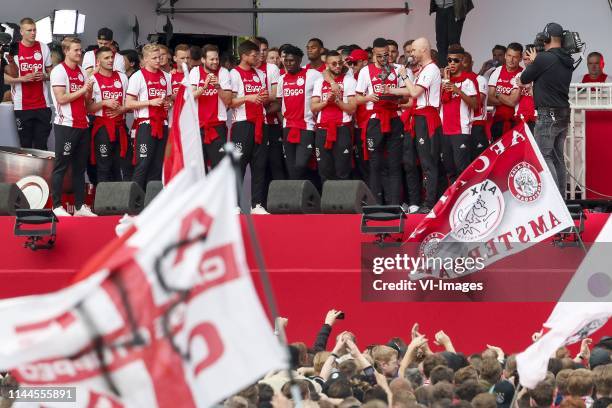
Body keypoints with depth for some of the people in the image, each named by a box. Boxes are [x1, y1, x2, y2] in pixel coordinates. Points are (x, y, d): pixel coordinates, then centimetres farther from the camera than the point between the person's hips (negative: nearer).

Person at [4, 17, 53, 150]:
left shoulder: (43, 48, 7)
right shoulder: (13, 49, -1)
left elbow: (51, 73, 14)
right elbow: (6, 78, -1)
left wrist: (44, 77, -7)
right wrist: (23, 79, -17)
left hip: (43, 104, 2)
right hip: (22, 106, -2)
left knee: (41, 144, 0)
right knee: (25, 145, 0)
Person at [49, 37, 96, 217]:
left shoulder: (82, 72, 14)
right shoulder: (59, 71, -7)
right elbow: (61, 98, -15)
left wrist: (89, 91, -4)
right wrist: (82, 90, -10)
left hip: (82, 125, 7)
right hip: (66, 125, -7)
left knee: (80, 167, 9)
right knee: (61, 166, -4)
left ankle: (80, 206, 12)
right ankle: (57, 206, -2)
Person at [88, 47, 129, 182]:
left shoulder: (122, 77, 11)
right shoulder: (93, 79, -3)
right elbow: (88, 108, -5)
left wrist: (121, 109, -4)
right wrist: (104, 103, -18)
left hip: (119, 127, 4)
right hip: (102, 126, -4)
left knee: (117, 166, 7)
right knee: (104, 166, -5)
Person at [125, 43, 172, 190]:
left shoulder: (165, 76, 14)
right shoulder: (138, 77, -4)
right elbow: (129, 103, -7)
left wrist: (168, 104, 3)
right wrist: (151, 102, -15)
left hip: (162, 125, 6)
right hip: (145, 124, -6)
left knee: (158, 164, 6)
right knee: (143, 163, -9)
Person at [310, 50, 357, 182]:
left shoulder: (349, 80, 3)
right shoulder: (320, 82, 14)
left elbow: (352, 108, -4)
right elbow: (313, 107, 8)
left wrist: (336, 100, -14)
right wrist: (326, 101, -8)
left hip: (342, 129, -4)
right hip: (322, 130, 4)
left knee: (342, 171, -6)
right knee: (324, 171, 4)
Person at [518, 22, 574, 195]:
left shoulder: (544, 59, -14)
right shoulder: (567, 61, 9)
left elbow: (522, 80, -3)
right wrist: (536, 61, 28)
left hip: (548, 114, -8)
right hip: (564, 113, 8)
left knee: (544, 155, -6)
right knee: (558, 157, 12)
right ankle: (561, 196, 12)